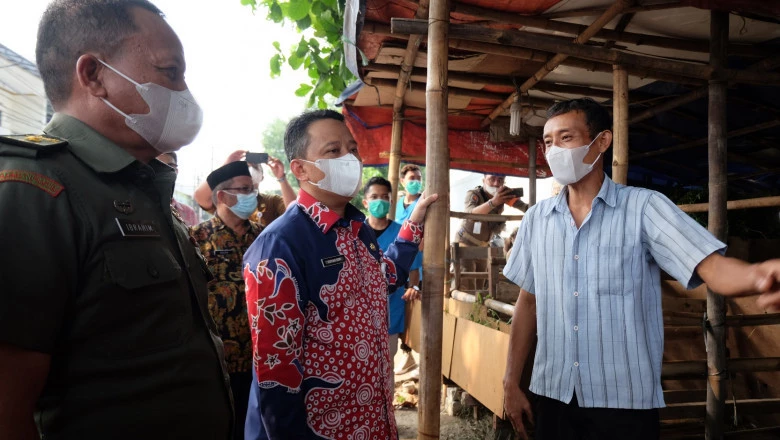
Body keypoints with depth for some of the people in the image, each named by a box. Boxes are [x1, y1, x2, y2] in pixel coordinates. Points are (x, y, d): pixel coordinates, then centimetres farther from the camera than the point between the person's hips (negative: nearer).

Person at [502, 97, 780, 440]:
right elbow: (527, 302, 7)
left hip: (625, 401, -3)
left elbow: (711, 266, -18)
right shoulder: (535, 219, 3)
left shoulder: (644, 207, -8)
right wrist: (511, 383, 7)